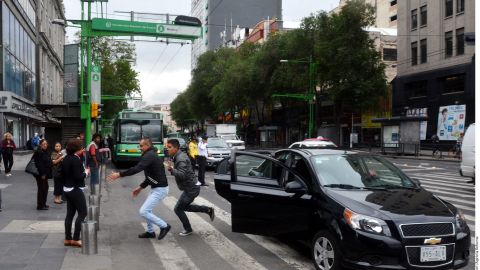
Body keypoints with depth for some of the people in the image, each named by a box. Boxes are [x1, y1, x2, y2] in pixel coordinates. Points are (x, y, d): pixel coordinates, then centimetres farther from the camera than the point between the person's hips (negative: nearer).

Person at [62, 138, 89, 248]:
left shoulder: (66, 159, 8)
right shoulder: (76, 160, -19)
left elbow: (62, 172, 14)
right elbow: (78, 176, -24)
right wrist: (86, 172, -8)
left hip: (67, 189, 9)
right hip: (76, 190, -9)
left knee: (70, 213, 12)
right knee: (82, 213, -2)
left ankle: (67, 239, 16)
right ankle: (75, 239, -1)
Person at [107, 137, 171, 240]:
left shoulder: (149, 156, -17)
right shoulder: (151, 155, 16)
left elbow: (136, 169, -29)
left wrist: (119, 174, -26)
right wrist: (140, 187, 17)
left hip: (160, 189, -11)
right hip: (156, 188, 11)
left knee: (143, 211, -9)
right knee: (147, 210, 20)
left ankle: (164, 226, 2)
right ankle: (150, 231, 32)